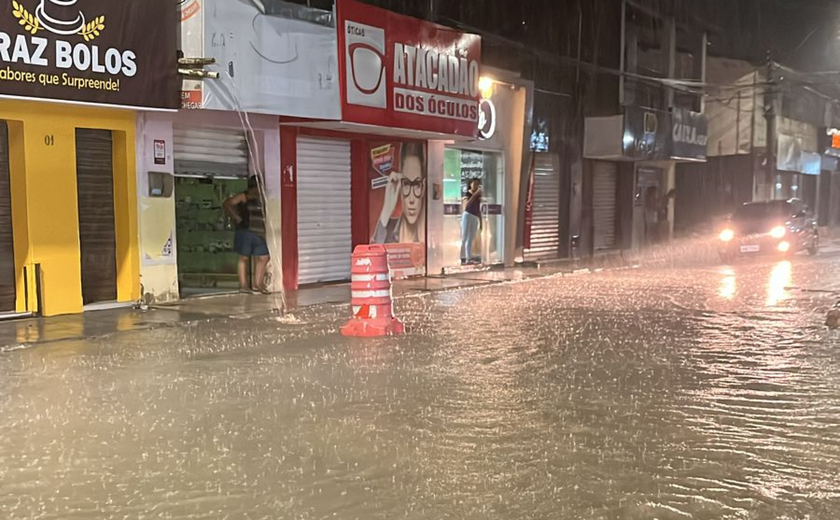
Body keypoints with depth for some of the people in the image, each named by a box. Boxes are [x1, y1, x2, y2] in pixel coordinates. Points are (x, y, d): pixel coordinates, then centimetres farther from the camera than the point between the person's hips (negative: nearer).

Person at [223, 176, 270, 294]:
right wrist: (236, 218, -9)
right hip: (245, 231, -6)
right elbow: (227, 204, -9)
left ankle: (257, 284, 13)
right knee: (244, 258, 1)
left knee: (264, 257, 3)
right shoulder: (243, 197, -2)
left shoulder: (261, 199, 13)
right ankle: (243, 285, 6)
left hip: (259, 234, 6)